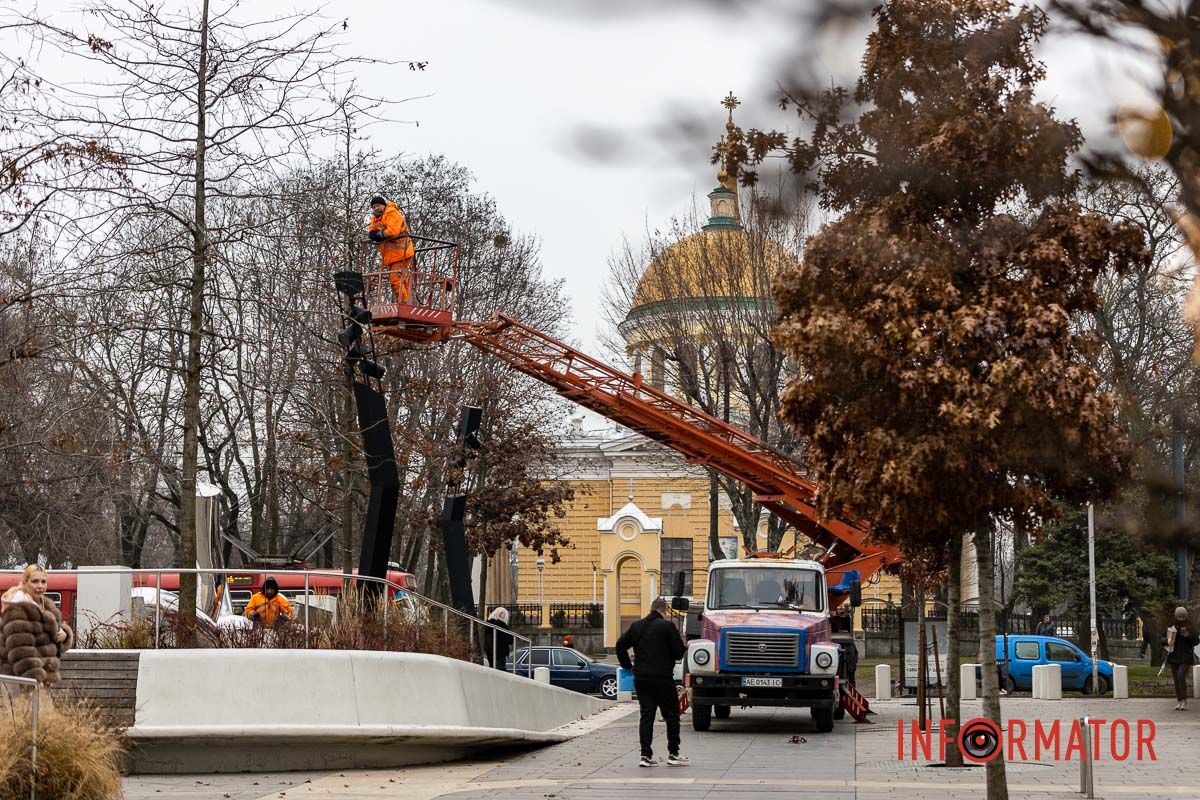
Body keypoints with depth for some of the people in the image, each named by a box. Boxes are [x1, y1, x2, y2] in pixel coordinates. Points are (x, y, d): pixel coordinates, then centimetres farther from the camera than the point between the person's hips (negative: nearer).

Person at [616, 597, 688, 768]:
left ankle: (646, 755, 0)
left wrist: (627, 666, 22)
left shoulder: (636, 626, 9)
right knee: (672, 715, 7)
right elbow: (679, 652, -9)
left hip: (640, 678, 5)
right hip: (662, 678, -5)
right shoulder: (667, 626, -8)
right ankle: (673, 754, 8)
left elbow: (620, 645, 12)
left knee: (646, 715, 7)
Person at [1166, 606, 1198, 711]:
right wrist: (1167, 641, -12)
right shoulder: (1171, 627, 5)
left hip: (1186, 656, -3)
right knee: (1176, 679, 5)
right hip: (1174, 656, 3)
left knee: (1181, 676, -20)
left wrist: (1188, 636, -15)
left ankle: (1184, 701, -12)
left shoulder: (1190, 627, 0)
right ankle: (1179, 702, 13)